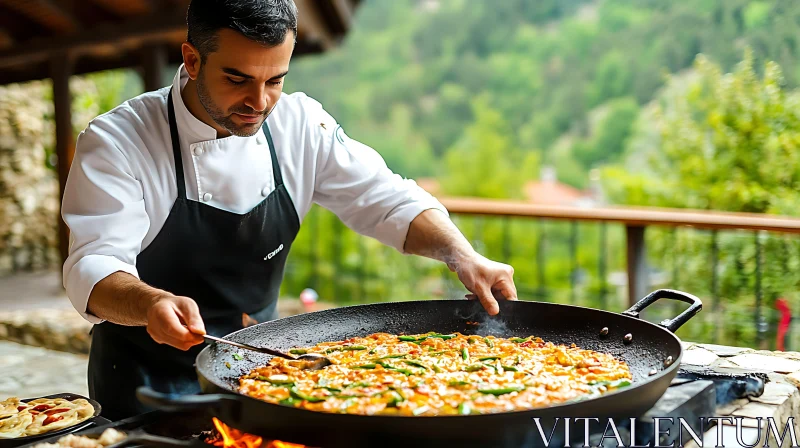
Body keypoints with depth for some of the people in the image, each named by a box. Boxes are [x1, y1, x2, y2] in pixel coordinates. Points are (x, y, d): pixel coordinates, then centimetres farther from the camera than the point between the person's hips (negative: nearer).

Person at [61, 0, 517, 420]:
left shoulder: (301, 123, -7)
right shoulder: (116, 142, -19)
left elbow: (384, 199, -5)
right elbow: (94, 267, -27)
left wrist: (463, 256, -21)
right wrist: (153, 304, -49)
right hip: (146, 388, -3)